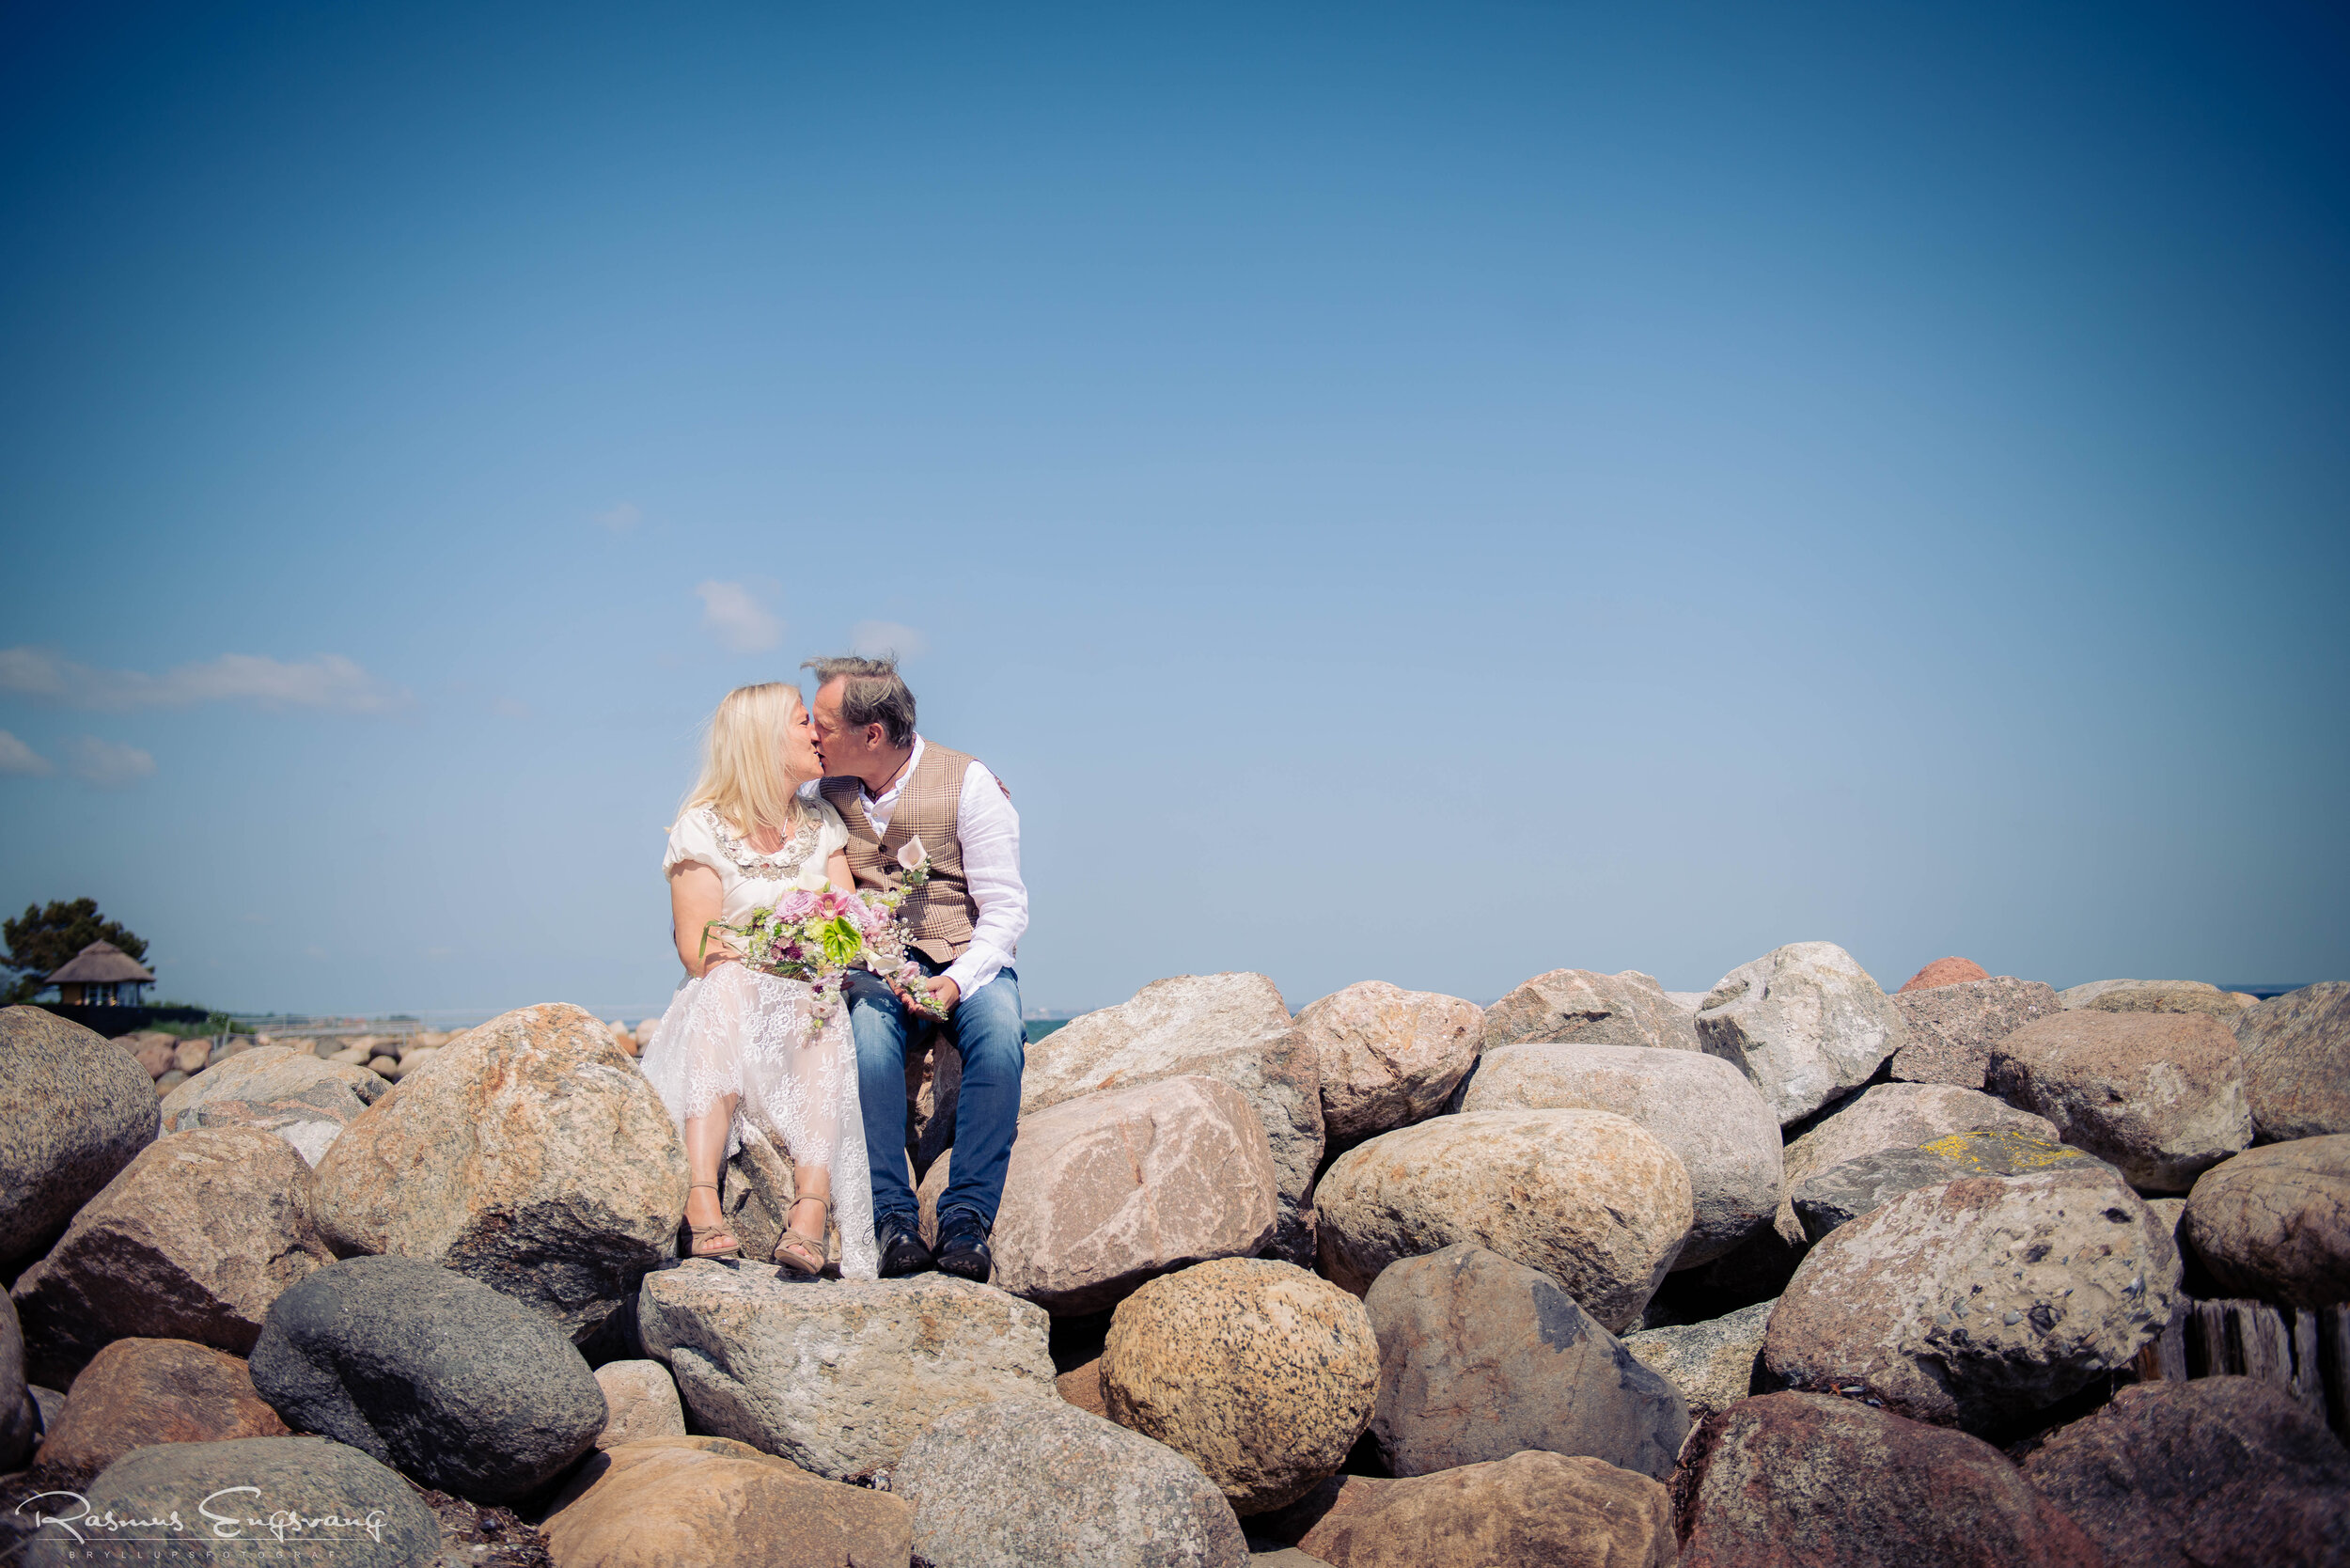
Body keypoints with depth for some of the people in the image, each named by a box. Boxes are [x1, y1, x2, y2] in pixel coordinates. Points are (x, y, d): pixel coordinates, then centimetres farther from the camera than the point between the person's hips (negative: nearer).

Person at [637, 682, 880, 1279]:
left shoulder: (823, 822, 15)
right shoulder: (704, 827, 1)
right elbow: (698, 953, -7)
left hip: (810, 1012, 2)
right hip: (726, 1012, -2)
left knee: (823, 1006, -33)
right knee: (728, 985, -36)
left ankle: (812, 1210, -51)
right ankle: (701, 1203, -50)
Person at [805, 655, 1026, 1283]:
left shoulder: (969, 783, -7)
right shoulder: (829, 792, 7)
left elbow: (1005, 909, -7)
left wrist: (957, 982, -23)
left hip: (967, 964, -2)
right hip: (875, 970, 2)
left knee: (999, 1032, -35)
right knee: (867, 1028, -34)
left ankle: (966, 1218, -31)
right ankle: (892, 1217, -32)